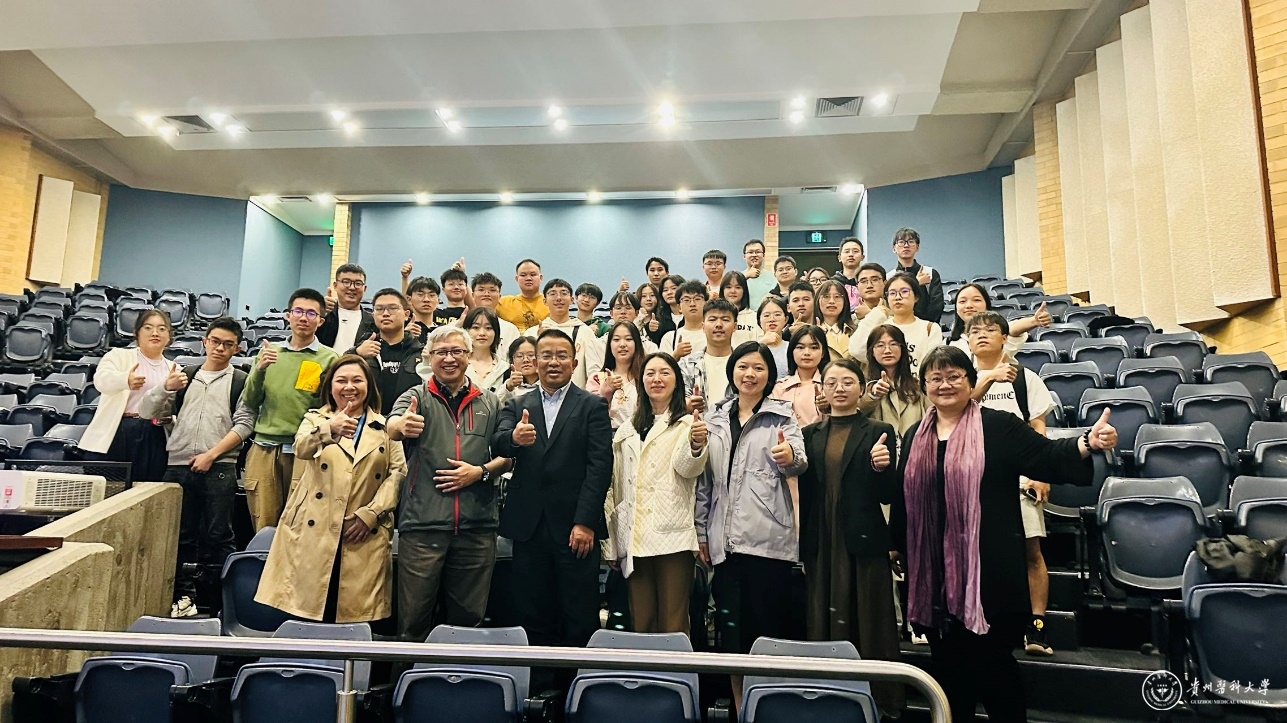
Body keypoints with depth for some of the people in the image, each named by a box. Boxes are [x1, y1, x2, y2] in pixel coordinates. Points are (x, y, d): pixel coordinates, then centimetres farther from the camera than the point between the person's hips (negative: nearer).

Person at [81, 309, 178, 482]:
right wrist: (126, 380, -37)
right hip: (117, 434, -2)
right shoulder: (119, 356, 7)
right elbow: (101, 380, -15)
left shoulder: (174, 370, 17)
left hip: (155, 441, 3)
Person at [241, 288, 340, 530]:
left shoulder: (329, 358, 0)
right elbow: (250, 403, 9)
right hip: (264, 449, 3)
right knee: (264, 526, 6)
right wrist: (259, 370, -6)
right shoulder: (269, 352, 12)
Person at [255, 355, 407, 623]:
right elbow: (302, 448, -12)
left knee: (355, 615, 0)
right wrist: (330, 429, -34)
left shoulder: (386, 427, 12)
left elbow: (399, 471, 1)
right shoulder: (314, 419, 10)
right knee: (305, 613, -2)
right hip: (313, 533, 0)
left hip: (364, 536, 1)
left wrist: (371, 513, -11)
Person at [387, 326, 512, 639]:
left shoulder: (489, 403, 12)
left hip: (477, 525, 2)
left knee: (469, 616, 12)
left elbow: (507, 457, 12)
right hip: (422, 523, -2)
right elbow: (392, 428, -17)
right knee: (414, 616, 5)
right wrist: (402, 426, -40)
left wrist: (481, 472, -7)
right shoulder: (416, 397, 4)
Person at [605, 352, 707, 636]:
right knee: (640, 625, 7)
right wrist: (612, 543, 14)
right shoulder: (628, 429, 19)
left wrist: (696, 445, -37)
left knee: (673, 627, -3)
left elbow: (688, 468, -14)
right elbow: (618, 485, 18)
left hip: (672, 536, -4)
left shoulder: (688, 423, 5)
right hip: (634, 538, 4)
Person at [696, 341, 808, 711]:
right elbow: (705, 479, 14)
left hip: (768, 538, -3)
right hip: (726, 538, 4)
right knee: (730, 626, 8)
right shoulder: (715, 419, 13)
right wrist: (701, 531, 10)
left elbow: (798, 462, -13)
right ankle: (739, 705, 21)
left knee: (769, 625, 0)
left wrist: (790, 456, -36)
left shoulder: (781, 415, 3)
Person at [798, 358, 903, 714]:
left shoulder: (878, 432, 1)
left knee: (867, 628, 3)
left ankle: (875, 702, 15)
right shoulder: (810, 435, 10)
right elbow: (805, 492, 7)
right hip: (821, 546, 3)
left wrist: (883, 468, -21)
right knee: (822, 628, 9)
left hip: (863, 544, -3)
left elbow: (887, 496, -2)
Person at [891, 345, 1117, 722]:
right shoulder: (914, 437, 9)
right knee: (947, 659, 15)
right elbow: (903, 498, 13)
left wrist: (1087, 443, -29)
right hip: (932, 570, 4)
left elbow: (1047, 457, -12)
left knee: (992, 660, 7)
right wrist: (897, 544, 14)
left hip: (987, 567, -4)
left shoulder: (999, 426, -3)